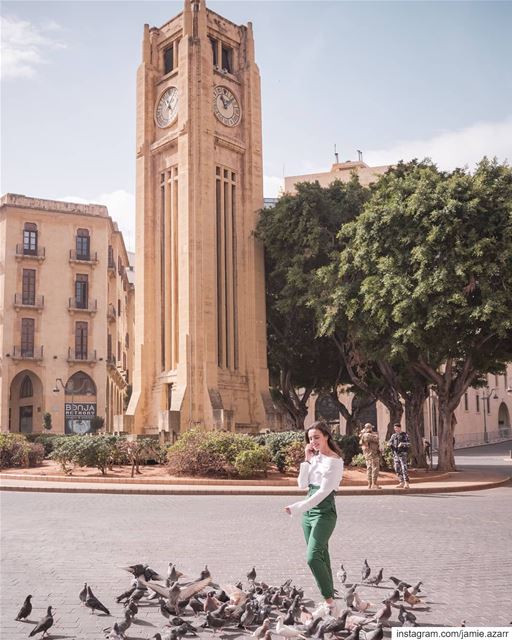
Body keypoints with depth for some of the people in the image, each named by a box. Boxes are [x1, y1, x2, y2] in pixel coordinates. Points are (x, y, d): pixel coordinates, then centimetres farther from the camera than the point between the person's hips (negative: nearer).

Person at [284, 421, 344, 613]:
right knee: (321, 556, 11)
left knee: (313, 557, -17)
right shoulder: (315, 458, 12)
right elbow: (302, 484, 8)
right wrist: (307, 461, -2)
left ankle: (330, 602, -12)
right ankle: (328, 599, 19)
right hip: (308, 512, 8)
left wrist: (297, 508, -22)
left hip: (324, 513, -8)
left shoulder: (334, 461, -12)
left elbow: (323, 491, -19)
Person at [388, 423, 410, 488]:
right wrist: (390, 444, -13)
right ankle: (402, 483, 13)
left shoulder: (404, 435, -1)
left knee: (404, 468, -14)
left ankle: (406, 483, -16)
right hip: (395, 454, 6)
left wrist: (402, 444, -27)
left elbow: (409, 444, -9)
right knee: (397, 469, 5)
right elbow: (389, 443, 12)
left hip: (403, 454, -6)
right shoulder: (393, 435, 14)